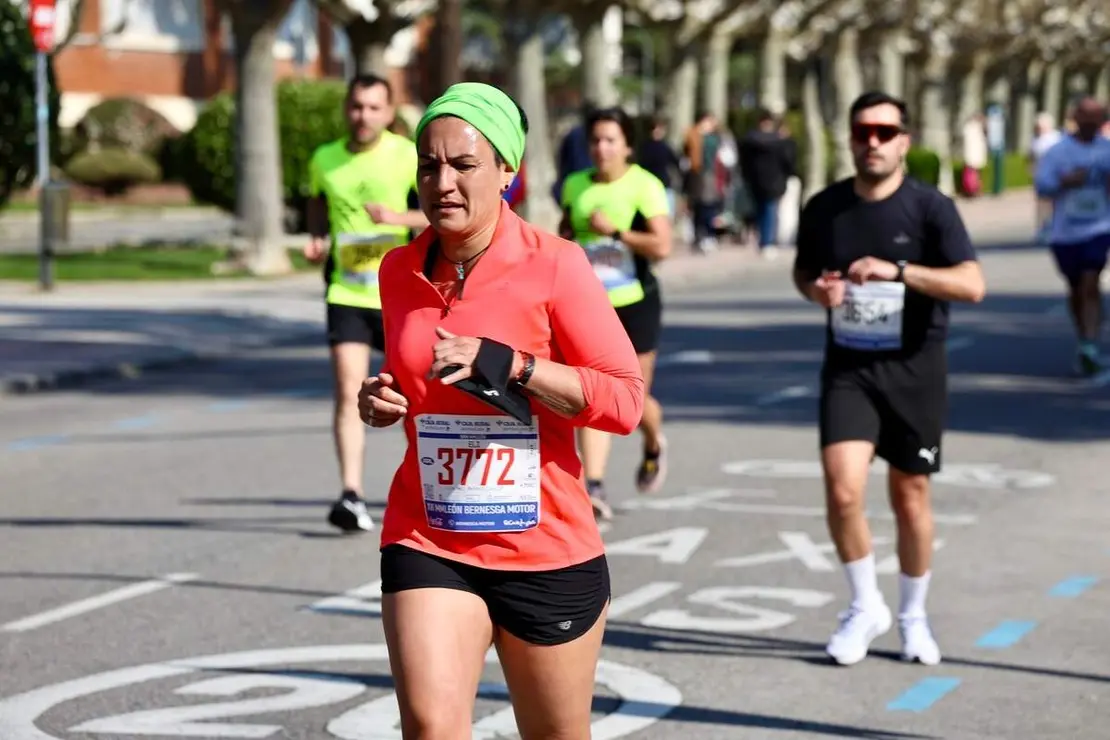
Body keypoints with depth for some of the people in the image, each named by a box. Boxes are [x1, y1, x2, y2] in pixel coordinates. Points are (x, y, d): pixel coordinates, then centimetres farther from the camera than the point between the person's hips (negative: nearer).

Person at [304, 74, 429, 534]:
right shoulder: (324, 160, 6)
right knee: (348, 392, -13)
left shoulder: (408, 156, -5)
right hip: (346, 293, 1)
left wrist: (399, 217, -23)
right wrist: (317, 240, 4)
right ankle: (351, 496, -16)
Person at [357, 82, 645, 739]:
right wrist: (383, 403, 1)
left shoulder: (554, 265, -10)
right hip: (427, 544, 3)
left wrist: (512, 365, -24)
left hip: (549, 554, -2)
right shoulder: (400, 272, 5)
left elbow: (627, 400, -14)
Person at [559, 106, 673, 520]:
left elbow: (662, 246, -18)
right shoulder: (575, 186, 7)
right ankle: (594, 487, -13)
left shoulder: (645, 186, -9)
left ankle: (654, 447, 41)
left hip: (635, 304, -3)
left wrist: (615, 230, -19)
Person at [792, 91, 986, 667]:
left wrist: (897, 270, -29)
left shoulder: (930, 208, -9)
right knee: (842, 490, -14)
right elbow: (803, 269, 19)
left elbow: (972, 284, -19)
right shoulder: (824, 208, 1)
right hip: (847, 367, 2)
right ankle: (865, 606, 9)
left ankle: (913, 616, 28)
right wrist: (816, 289, -5)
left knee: (910, 497, 7)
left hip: (914, 368, -1)